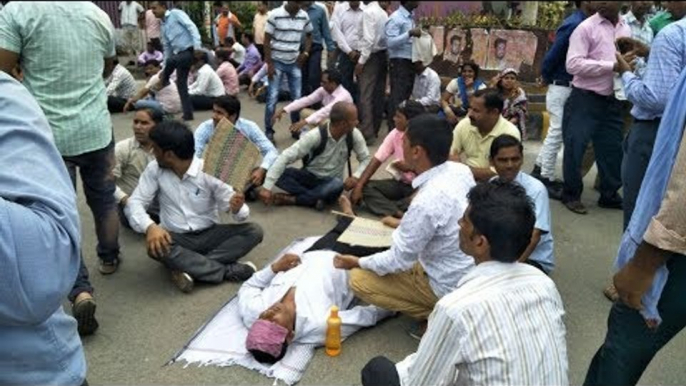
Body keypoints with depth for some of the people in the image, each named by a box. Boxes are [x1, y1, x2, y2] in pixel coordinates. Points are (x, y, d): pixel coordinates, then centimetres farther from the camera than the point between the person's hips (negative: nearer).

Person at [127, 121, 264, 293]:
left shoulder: (208, 171, -13)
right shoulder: (154, 169, -5)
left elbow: (232, 206, -12)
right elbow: (136, 201, -7)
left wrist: (237, 209, -39)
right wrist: (150, 226, -30)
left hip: (209, 235, 0)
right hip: (176, 239, 1)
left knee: (254, 231, -22)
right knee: (155, 247, -34)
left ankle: (191, 268, -27)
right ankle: (230, 270, -27)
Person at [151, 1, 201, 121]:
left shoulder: (176, 13, 0)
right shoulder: (163, 26, 22)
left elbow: (192, 27, -12)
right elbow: (167, 47, 25)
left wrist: (197, 47, -25)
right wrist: (164, 68, 20)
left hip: (190, 51, -9)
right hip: (180, 54, 9)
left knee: (171, 61, -34)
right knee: (181, 84, 5)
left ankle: (163, 82, -9)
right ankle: (188, 114, 8)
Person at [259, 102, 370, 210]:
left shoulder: (354, 135, -16)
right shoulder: (315, 136, -24)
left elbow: (366, 159, -3)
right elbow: (285, 157, -28)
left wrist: (356, 176, -26)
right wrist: (267, 187, -36)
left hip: (330, 182, 1)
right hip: (309, 177, -1)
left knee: (337, 185, -38)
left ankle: (291, 199, -25)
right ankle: (315, 198, -29)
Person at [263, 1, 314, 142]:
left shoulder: (304, 16, 0)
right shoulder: (275, 15, -11)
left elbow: (309, 35, 17)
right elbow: (267, 40, -8)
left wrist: (305, 53, 2)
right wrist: (269, 64, -12)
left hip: (294, 63, 4)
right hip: (277, 62, -4)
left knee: (297, 97, 6)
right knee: (272, 98, -3)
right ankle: (269, 131, 7)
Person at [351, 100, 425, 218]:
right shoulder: (395, 134, -4)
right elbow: (377, 160, -8)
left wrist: (411, 167, -20)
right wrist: (359, 186, -17)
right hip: (400, 183, 5)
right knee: (367, 187, -16)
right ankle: (398, 214, -33)